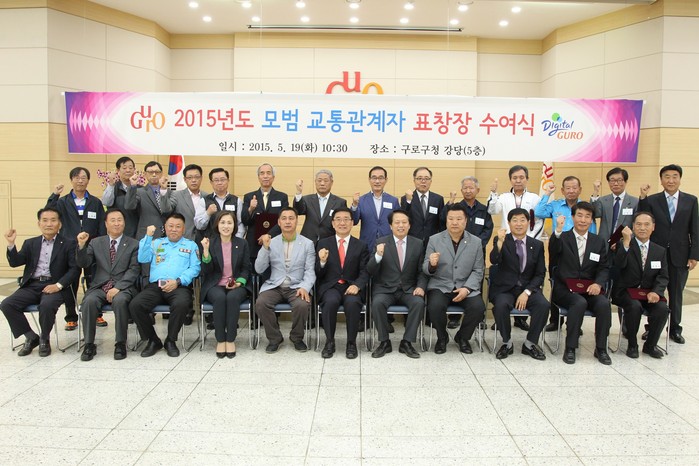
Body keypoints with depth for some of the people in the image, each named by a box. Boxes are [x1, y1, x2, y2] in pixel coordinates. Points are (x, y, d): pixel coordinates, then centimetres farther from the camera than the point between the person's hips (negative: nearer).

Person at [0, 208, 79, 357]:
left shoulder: (68, 243, 4)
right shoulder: (30, 243, 17)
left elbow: (75, 268, -5)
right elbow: (15, 262, 7)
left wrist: (58, 285, -18)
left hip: (54, 286, -5)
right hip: (32, 285, 5)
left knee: (47, 305, -34)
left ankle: (44, 339, -5)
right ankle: (31, 337, 1)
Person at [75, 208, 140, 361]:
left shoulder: (133, 244, 8)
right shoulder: (95, 243, 17)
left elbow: (134, 270, -2)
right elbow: (83, 264, 8)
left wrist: (118, 288, -15)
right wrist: (81, 246, -11)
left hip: (123, 287, -2)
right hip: (99, 286, 2)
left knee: (120, 300, -35)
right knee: (89, 301, -30)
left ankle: (120, 344, -21)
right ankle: (89, 345, -17)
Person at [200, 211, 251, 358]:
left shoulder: (242, 243, 6)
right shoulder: (209, 243, 3)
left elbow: (246, 268, 8)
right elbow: (206, 271, -4)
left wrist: (239, 282, -11)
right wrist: (206, 250, -18)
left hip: (237, 285, 1)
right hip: (215, 286, 0)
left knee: (233, 297, -33)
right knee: (220, 298, -34)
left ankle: (231, 340, -23)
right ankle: (220, 340, -21)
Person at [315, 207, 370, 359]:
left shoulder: (361, 246, 10)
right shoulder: (323, 243, 9)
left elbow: (364, 272, 2)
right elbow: (318, 274, 6)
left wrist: (357, 285, -19)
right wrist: (322, 261, -16)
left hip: (351, 287, 0)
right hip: (329, 287, 0)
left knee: (352, 302, -33)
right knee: (331, 301, -33)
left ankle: (351, 343, -12)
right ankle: (329, 342, -13)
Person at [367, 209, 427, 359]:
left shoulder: (418, 244, 5)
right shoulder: (381, 242, 0)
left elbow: (422, 271, 7)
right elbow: (370, 271, -6)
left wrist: (421, 286, -13)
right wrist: (378, 255, -25)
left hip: (409, 289, 1)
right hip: (385, 289, -1)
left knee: (419, 303, -29)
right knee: (377, 303, -31)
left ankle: (406, 342, -14)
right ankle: (384, 342, -12)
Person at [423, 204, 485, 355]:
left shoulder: (476, 242, 4)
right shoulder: (434, 240, 1)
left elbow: (478, 271, 3)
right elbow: (426, 270, 1)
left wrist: (466, 288, -14)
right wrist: (431, 264, -24)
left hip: (466, 287, 1)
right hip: (440, 286, -1)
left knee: (478, 307, -26)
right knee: (435, 306, -30)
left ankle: (462, 337, 5)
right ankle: (442, 337, 2)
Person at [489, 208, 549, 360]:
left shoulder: (537, 245, 8)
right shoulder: (500, 240, 1)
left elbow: (540, 274, 6)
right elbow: (494, 261, -18)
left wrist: (527, 292, -9)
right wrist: (500, 242, -36)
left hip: (528, 288, 2)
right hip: (505, 289, -2)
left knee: (543, 305, -26)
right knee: (501, 305, -33)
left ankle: (530, 343, -5)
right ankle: (507, 343, -8)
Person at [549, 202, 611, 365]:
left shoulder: (598, 242, 13)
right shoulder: (562, 238, 3)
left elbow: (604, 268, 9)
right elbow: (553, 252, -19)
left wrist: (598, 283, -12)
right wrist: (558, 231, -37)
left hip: (589, 289, 3)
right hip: (564, 289, -3)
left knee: (604, 303, -26)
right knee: (579, 302, -33)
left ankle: (601, 348, -9)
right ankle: (570, 348, -19)